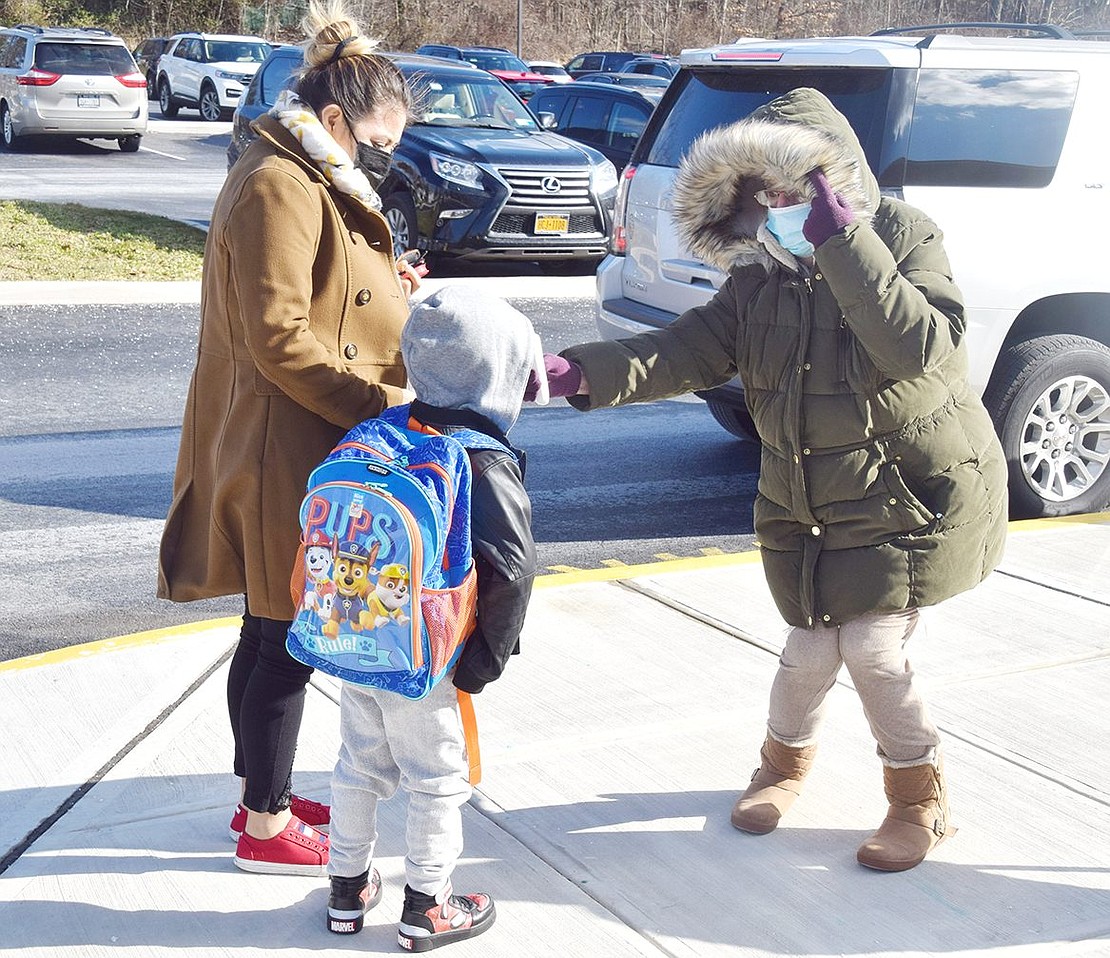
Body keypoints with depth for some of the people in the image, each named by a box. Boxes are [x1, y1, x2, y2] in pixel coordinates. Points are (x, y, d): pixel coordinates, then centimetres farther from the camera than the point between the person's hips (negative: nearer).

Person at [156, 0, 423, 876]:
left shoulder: (310, 181, 16)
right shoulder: (280, 188, -18)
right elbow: (279, 337, -23)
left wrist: (387, 288, 4)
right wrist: (379, 403, -21)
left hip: (309, 448, 11)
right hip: (286, 452, -11)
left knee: (274, 633, 18)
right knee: (286, 640, 1)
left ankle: (264, 795, 32)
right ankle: (266, 827, 14)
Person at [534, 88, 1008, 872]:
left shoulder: (902, 234, -12)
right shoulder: (762, 273, 3)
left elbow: (923, 347, -28)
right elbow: (690, 350, -8)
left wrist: (844, 245, -31)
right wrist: (585, 373, -24)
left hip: (916, 491, -4)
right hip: (810, 498, 4)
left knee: (874, 648, -8)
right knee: (814, 646, 5)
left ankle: (921, 799, 17)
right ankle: (786, 760, 38)